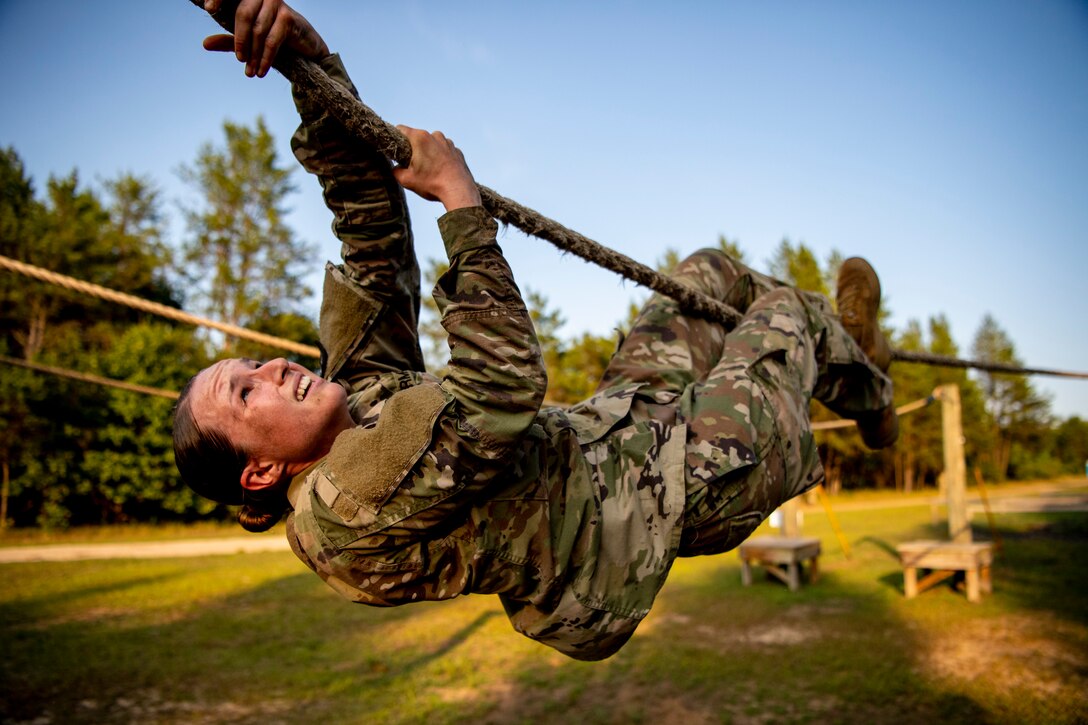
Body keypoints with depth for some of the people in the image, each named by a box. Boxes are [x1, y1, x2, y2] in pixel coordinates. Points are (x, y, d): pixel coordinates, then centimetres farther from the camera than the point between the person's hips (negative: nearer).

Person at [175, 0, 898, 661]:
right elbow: (506, 389, -38)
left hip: (616, 423, 8)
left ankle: (837, 350, 44)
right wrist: (461, 202, -31)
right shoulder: (348, 505, -29)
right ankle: (866, 390, 40)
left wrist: (314, 62, -20)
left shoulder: (358, 393, -4)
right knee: (783, 313, 6)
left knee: (711, 272, 18)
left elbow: (376, 236, -10)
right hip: (684, 480, -8)